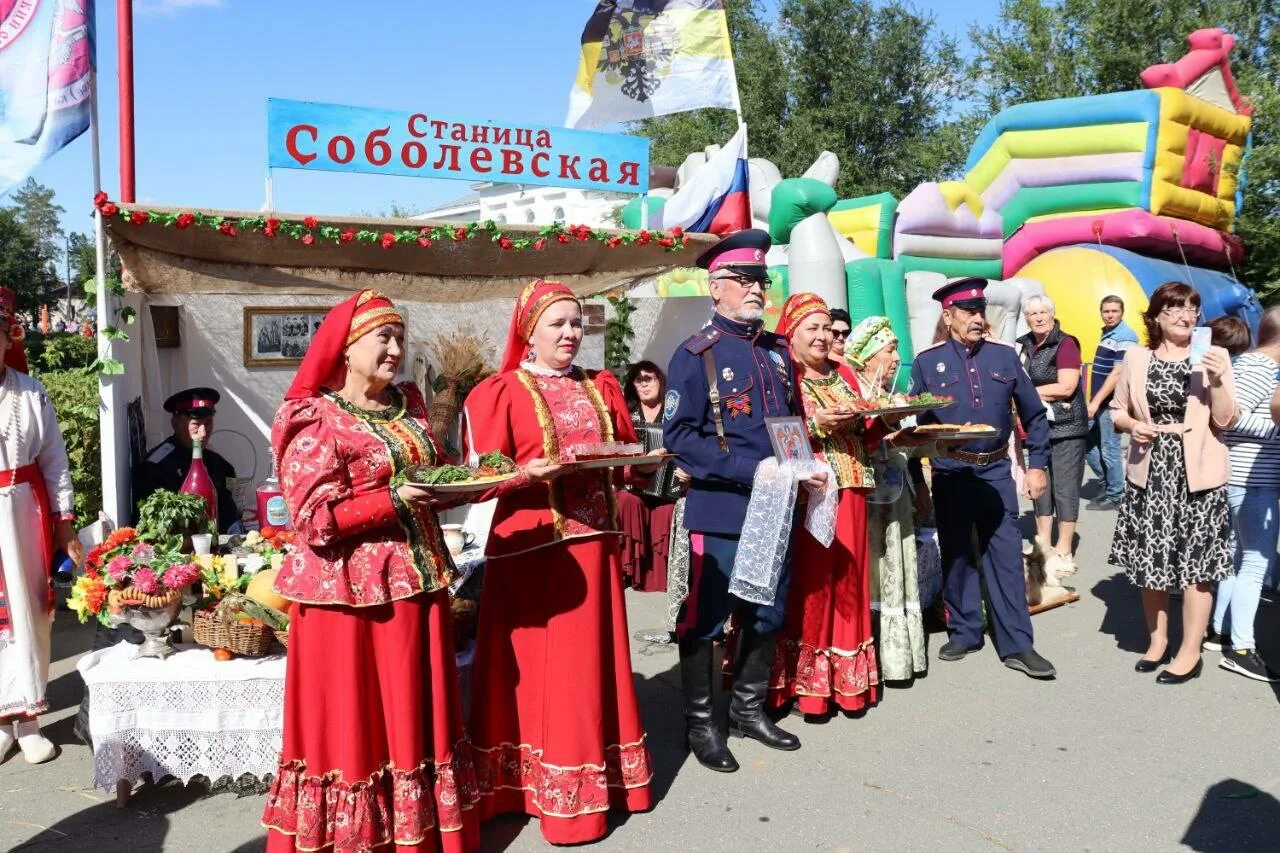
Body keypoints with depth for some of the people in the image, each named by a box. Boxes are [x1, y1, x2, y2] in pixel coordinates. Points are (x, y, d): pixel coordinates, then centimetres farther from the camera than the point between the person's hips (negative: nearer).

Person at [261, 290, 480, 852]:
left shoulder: (409, 404, 10)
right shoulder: (316, 420, -10)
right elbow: (315, 518, -16)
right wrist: (393, 500, -22)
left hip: (416, 581, 7)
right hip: (351, 592, -6)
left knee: (415, 714, 15)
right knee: (351, 722, 5)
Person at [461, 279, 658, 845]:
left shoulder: (602, 388, 14)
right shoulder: (500, 392, -3)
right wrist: (530, 473, -25)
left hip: (593, 537, 5)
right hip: (530, 543, -5)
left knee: (589, 657, 11)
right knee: (537, 662, 1)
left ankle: (594, 777, 25)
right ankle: (548, 786, 12)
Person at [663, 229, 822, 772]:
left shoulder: (777, 350, 12)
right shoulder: (695, 356, -9)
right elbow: (678, 437, -15)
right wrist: (751, 471, -21)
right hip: (720, 513, -7)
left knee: (767, 617, 16)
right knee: (705, 621, 3)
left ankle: (749, 710, 34)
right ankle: (700, 724, 20)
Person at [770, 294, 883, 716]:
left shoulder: (845, 375, 16)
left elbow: (864, 438, 16)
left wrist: (884, 418, -2)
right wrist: (816, 424, -21)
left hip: (849, 492, 6)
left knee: (848, 580, 9)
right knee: (809, 582, -3)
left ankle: (846, 679, 19)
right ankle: (805, 683, 7)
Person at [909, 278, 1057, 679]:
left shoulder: (1004, 355, 3)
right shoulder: (927, 362, -2)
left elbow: (1033, 413, 9)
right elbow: (916, 422, 0)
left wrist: (1037, 464, 5)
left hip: (996, 471, 1)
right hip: (949, 475, -1)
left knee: (1006, 555, 1)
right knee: (956, 555, 10)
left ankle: (1017, 645, 8)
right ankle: (964, 633, 24)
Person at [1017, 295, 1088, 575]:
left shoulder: (1065, 343, -8)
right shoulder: (1023, 346, 9)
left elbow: (1066, 387, -16)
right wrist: (1047, 394, -4)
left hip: (1067, 427, -6)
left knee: (1065, 488, -2)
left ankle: (1064, 551, 6)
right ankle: (1043, 545, 22)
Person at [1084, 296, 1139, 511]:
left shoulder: (1125, 337, -14)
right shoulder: (1107, 334, 14)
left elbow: (1117, 374, -19)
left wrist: (1096, 401, -20)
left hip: (1111, 403, -9)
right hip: (1098, 402, 9)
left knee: (1109, 450, -2)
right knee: (1087, 444, 12)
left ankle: (1115, 496, 9)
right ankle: (1109, 484, 26)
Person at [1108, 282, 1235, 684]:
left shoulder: (1213, 357, 0)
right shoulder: (1136, 357, 5)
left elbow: (1224, 420, -4)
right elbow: (1117, 410, 12)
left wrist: (1216, 380, -19)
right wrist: (1133, 425, -8)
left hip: (1196, 474, -2)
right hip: (1149, 472, 2)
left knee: (1195, 564, 1)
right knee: (1149, 560, 8)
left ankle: (1190, 652, 12)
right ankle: (1157, 640, 26)